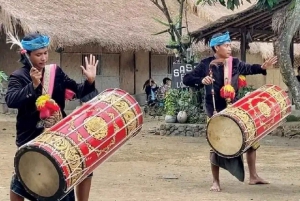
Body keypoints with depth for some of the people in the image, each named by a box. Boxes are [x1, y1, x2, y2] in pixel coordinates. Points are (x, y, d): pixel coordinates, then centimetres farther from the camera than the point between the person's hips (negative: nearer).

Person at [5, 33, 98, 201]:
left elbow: (77, 91, 5)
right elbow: (11, 100, -26)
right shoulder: (18, 77, -9)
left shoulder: (56, 72, 3)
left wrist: (90, 81, -14)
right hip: (31, 136, -3)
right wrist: (33, 85, -35)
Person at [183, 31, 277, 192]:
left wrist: (263, 67, -1)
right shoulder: (206, 64, -9)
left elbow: (249, 68, 18)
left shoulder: (235, 63, 1)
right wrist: (201, 80, -25)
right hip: (215, 110, -5)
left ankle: (253, 176, 22)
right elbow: (187, 79, -7)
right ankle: (216, 181, 12)